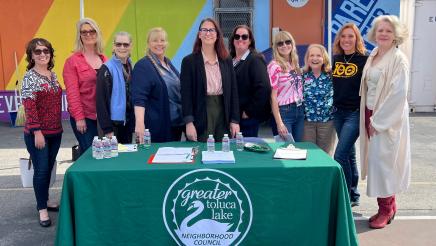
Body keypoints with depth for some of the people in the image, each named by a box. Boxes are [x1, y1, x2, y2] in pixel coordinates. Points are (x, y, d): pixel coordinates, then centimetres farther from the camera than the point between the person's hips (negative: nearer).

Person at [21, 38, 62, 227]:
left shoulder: (53, 75, 10)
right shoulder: (29, 77, -10)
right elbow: (29, 107, -15)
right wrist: (37, 132, -19)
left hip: (55, 132, 6)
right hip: (38, 133, -6)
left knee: (49, 168, 15)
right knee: (41, 170, -1)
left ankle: (44, 200, 31)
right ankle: (42, 209, 11)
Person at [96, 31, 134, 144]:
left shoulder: (131, 66, 8)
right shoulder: (106, 69, -10)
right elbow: (101, 100, -14)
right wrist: (107, 128, -17)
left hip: (128, 121, 6)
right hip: (114, 121, -6)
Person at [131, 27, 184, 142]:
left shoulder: (168, 63, 12)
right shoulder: (143, 66, -11)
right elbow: (139, 98, -21)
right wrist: (139, 122, -33)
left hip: (176, 123, 7)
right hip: (157, 126, -7)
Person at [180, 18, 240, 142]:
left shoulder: (227, 60, 10)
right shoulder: (189, 61, 0)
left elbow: (233, 91, 9)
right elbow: (186, 94, -5)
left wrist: (235, 120, 3)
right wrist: (189, 122, -13)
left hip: (223, 115, 3)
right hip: (201, 116, -3)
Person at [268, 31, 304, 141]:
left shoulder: (295, 64, 10)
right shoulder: (274, 66, -10)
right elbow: (273, 96, -13)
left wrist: (302, 110, 9)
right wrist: (279, 123, -18)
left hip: (300, 111, 7)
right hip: (284, 112, -7)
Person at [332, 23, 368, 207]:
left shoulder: (364, 59, -9)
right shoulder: (336, 58, 8)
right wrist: (333, 106, 12)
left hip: (355, 113, -6)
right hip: (338, 112, 6)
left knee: (340, 157, -12)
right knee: (349, 155, 15)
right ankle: (354, 195, 27)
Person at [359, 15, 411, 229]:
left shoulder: (398, 59, -11)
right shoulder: (372, 56, 10)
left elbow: (398, 94, -17)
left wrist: (378, 121, -16)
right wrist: (369, 118, 7)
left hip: (388, 119, -7)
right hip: (371, 115, 7)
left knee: (383, 161, -3)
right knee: (376, 161, 10)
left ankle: (386, 209, 12)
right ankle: (388, 205, 23)